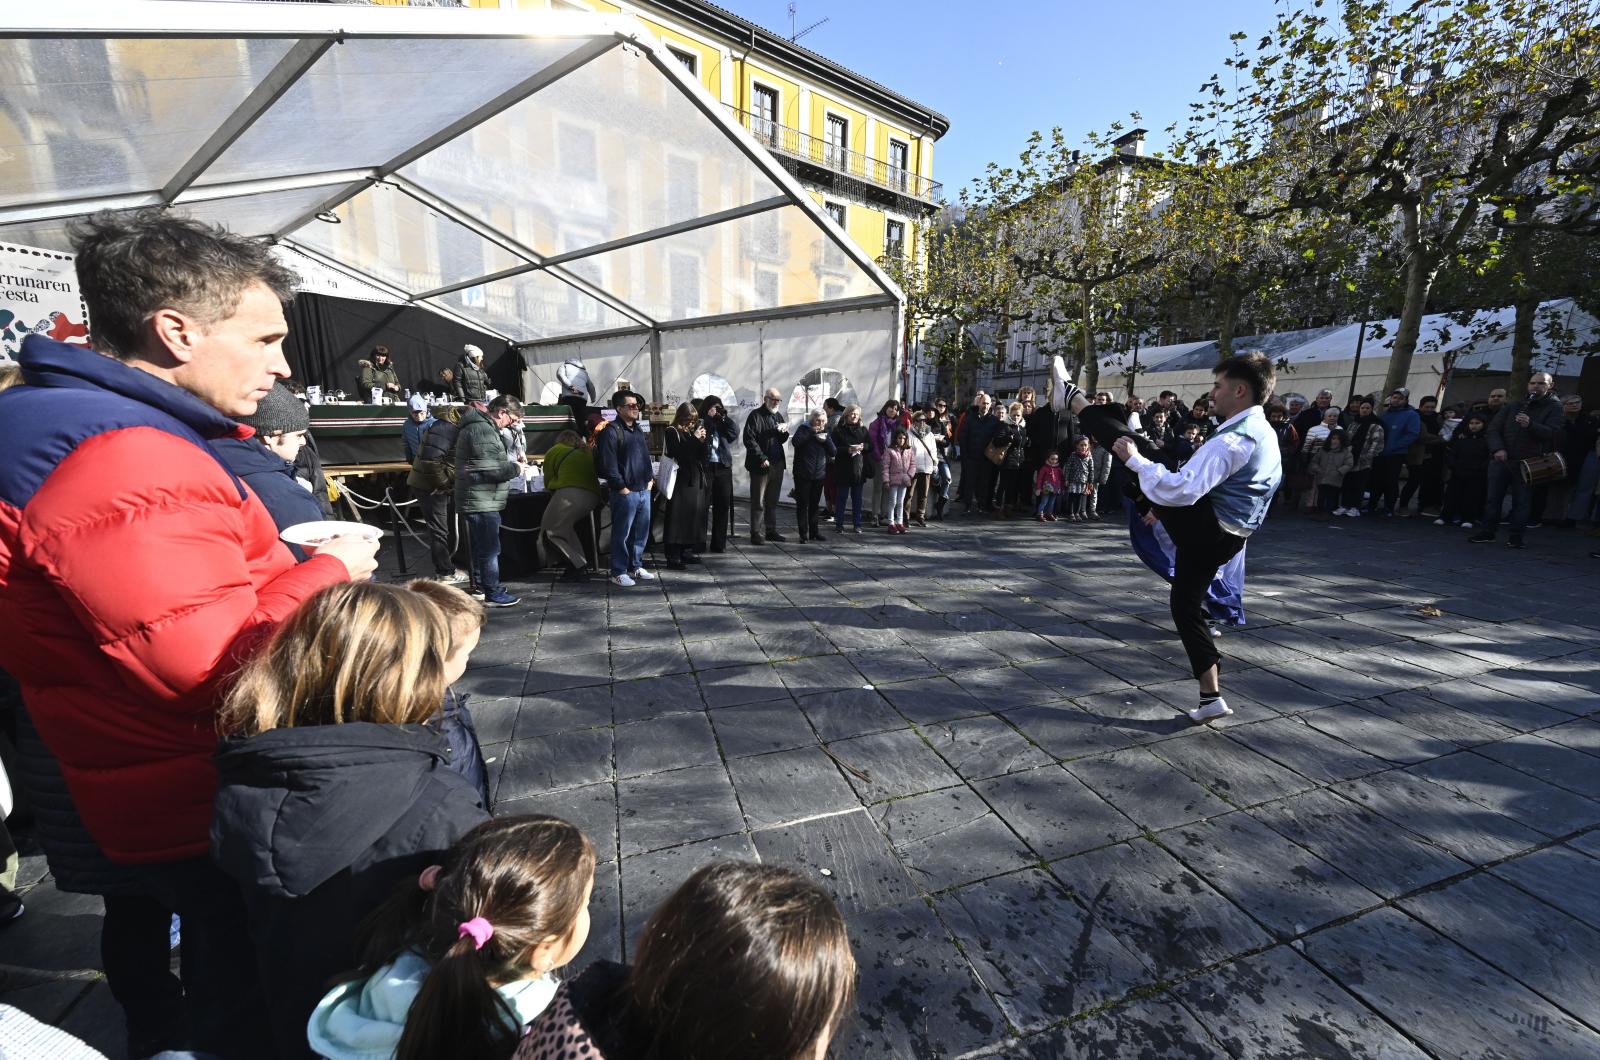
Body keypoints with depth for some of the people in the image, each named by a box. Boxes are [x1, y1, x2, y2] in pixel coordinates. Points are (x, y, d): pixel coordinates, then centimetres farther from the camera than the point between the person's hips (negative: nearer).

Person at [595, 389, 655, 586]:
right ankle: (618, 572, 9)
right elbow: (608, 464, -16)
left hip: (644, 491, 8)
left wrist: (650, 479, 13)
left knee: (641, 532, 13)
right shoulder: (612, 432, -10)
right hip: (625, 493, -8)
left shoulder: (639, 431, 17)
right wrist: (622, 487, -15)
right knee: (622, 534, 0)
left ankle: (635, 566, 26)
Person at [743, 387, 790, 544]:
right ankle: (757, 534, 1)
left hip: (777, 464, 7)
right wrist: (762, 458, -18)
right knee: (758, 502, -3)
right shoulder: (755, 416, -5)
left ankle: (771, 530, 21)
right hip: (761, 465, -7)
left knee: (773, 500, 13)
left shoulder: (778, 416, 17)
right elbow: (749, 440, -11)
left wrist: (784, 431, -2)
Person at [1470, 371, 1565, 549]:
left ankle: (1515, 537, 6)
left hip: (1528, 463, -2)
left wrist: (1530, 425, -28)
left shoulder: (1555, 408, 3)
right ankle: (1487, 532, 9)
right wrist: (1497, 448, -10)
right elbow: (1494, 428, 7)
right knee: (1493, 498, 1)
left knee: (1521, 501, 1)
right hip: (1502, 459, 2)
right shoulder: (1512, 406, 11)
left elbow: (1554, 433, -10)